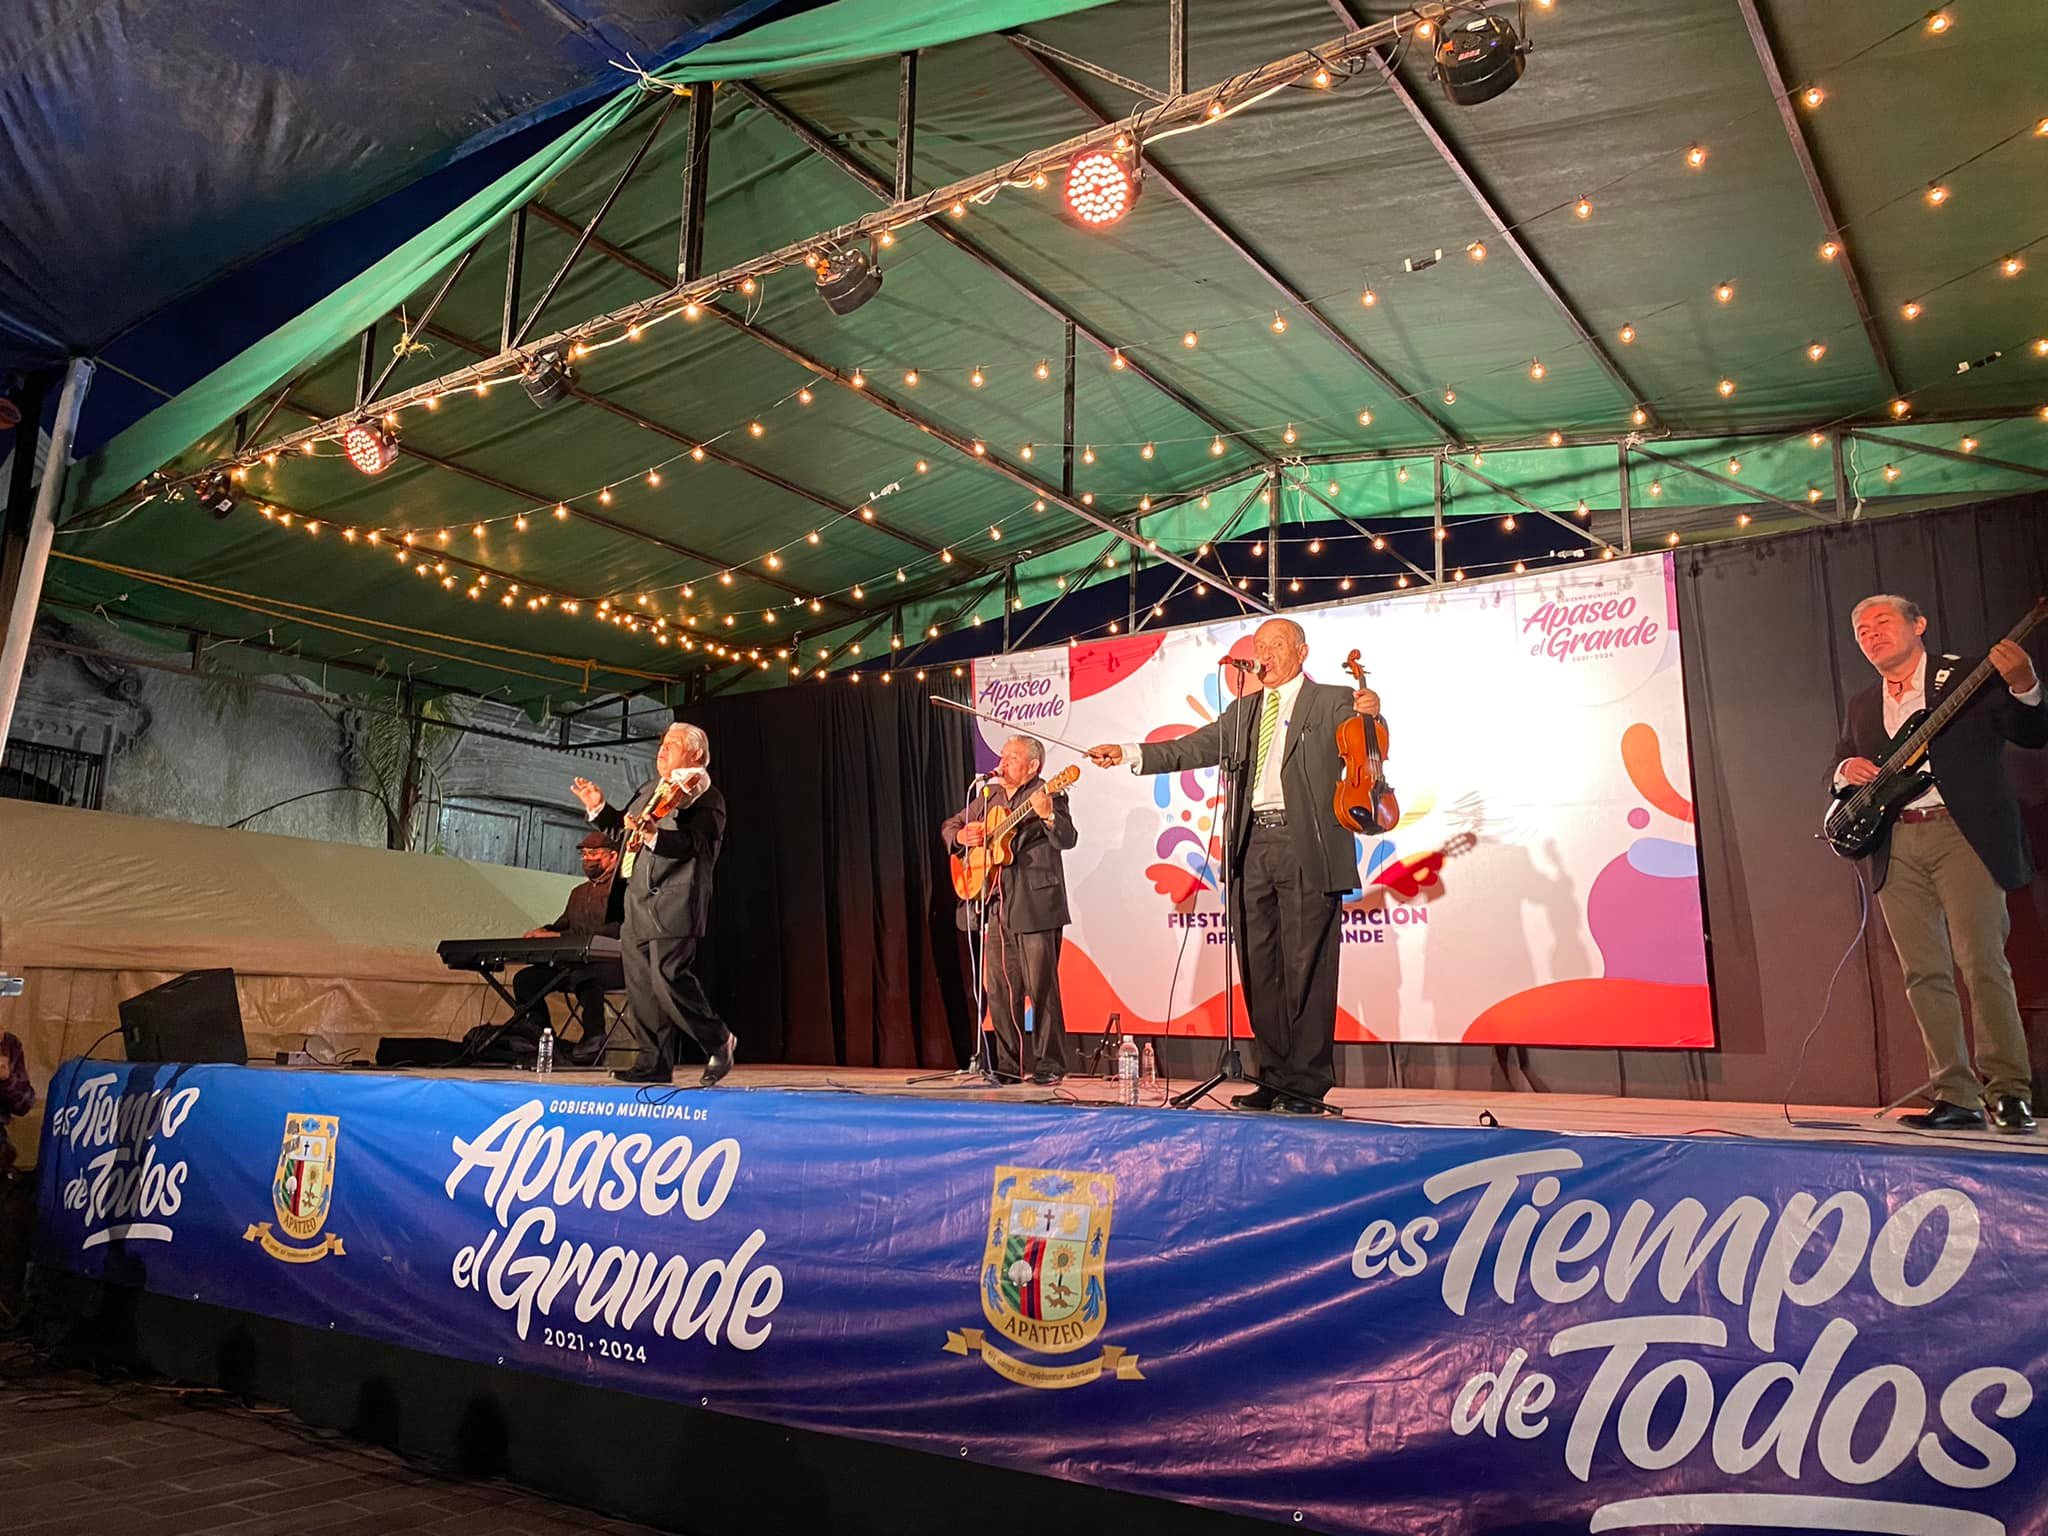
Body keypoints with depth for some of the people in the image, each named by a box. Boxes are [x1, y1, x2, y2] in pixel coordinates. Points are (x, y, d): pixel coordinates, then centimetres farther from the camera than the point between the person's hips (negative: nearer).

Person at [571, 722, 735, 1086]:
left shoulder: (705, 796, -5)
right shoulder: (649, 789, 22)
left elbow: (694, 842, -20)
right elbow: (626, 827, 29)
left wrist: (653, 836, -34)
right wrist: (600, 808, 16)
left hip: (673, 902, -9)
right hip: (639, 903, 9)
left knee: (669, 977, -15)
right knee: (640, 984, 6)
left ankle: (717, 1041, 5)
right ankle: (652, 1063, 12)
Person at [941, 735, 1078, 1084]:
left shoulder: (1046, 795, -4)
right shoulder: (988, 796, 16)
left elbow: (1068, 839, -17)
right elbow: (950, 826, 24)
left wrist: (1047, 815, -36)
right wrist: (961, 836, 1)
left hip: (1035, 906, -7)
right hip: (997, 906, 7)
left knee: (1040, 987, -6)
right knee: (999, 989, 9)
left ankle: (1049, 1063, 3)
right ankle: (1010, 1062, 18)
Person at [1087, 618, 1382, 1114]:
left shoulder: (1333, 702, 5)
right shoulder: (1244, 711, 21)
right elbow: (1192, 749, 15)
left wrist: (1371, 718, -29)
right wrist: (1128, 754, 3)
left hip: (1307, 851, -5)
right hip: (1253, 848, 6)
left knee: (1306, 970, -4)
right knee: (1260, 971, 8)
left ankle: (1308, 1086, 3)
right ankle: (1275, 1079, 17)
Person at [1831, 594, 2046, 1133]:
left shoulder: (1971, 677, 6)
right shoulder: (1861, 707, 20)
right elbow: (1841, 773, 24)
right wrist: (1847, 772, 0)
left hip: (1962, 833, -4)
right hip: (1895, 849, 4)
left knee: (1982, 963, -11)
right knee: (1924, 974, 1)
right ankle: (1955, 1097, 5)